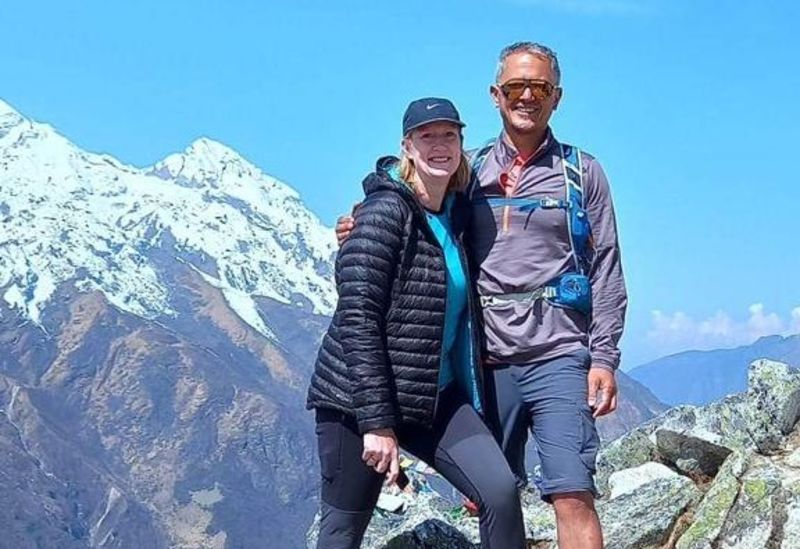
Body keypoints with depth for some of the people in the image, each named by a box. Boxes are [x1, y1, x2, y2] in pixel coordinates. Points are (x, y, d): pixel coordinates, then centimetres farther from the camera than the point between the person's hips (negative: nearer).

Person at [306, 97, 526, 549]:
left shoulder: (456, 212, 9)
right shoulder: (386, 210, -13)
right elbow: (358, 319, -19)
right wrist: (376, 422, -21)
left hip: (434, 395, 6)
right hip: (359, 397, -6)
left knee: (501, 490, -13)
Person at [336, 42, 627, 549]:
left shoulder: (582, 173, 7)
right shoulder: (471, 171, 12)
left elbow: (607, 271, 3)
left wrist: (604, 357, -5)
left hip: (558, 359, -3)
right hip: (488, 361, 3)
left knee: (573, 496, -12)